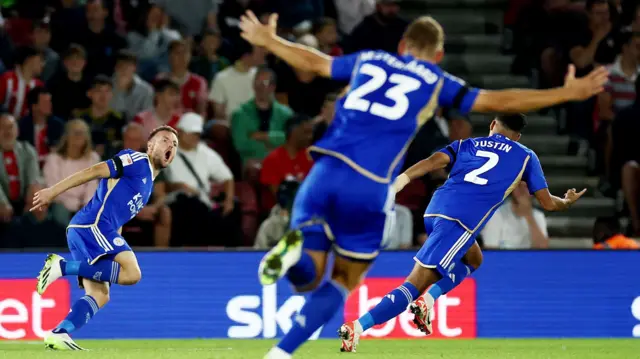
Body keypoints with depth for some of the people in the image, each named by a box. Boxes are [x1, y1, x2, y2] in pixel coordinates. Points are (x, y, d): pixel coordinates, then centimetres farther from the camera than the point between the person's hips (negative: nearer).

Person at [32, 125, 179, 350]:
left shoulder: (147, 184, 28)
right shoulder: (138, 161, 1)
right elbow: (94, 171, -8)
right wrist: (53, 192, -14)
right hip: (92, 224, -10)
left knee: (100, 295, 2)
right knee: (132, 273, -22)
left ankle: (58, 334, -11)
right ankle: (62, 266, -20)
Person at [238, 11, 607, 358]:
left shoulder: (368, 60, 23)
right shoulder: (436, 82, 13)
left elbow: (312, 61, 35)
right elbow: (500, 101, 12)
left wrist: (268, 40, 54)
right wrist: (569, 92, 19)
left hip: (325, 172, 3)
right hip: (369, 187, -3)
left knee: (310, 276, 10)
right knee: (344, 282, 13)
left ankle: (296, 249, -27)